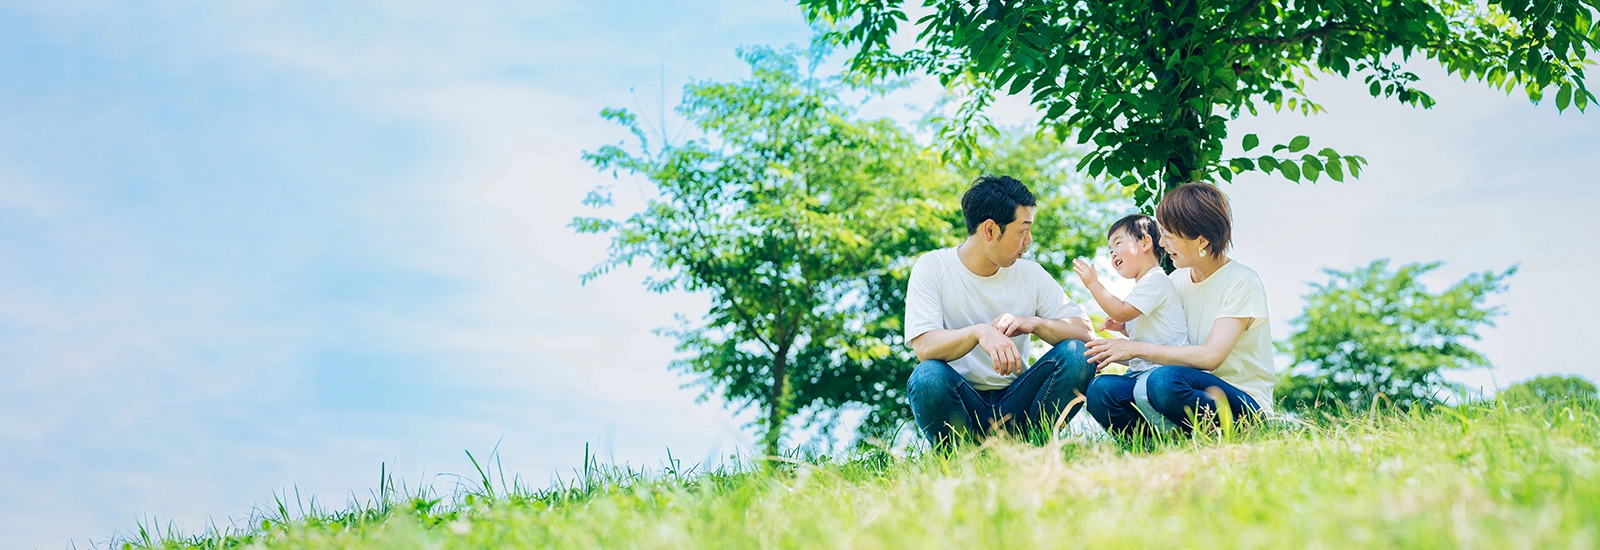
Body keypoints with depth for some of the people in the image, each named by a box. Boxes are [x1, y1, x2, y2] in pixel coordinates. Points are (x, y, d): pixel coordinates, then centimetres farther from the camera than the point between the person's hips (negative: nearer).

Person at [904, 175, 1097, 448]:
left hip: (1014, 401, 3)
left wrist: (1034, 323, -19)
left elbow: (1085, 331, 1)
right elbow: (924, 346, -18)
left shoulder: (1031, 274, 5)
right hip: (961, 403, -3)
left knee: (1076, 356, -20)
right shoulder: (932, 268, -5)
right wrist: (979, 332, -37)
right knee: (928, 377, -35)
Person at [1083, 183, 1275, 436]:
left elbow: (1211, 356, -21)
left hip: (1244, 405, -6)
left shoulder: (1242, 282, -9)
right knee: (1101, 389, -18)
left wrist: (1137, 348, -17)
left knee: (1165, 379, -37)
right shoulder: (1177, 281, 12)